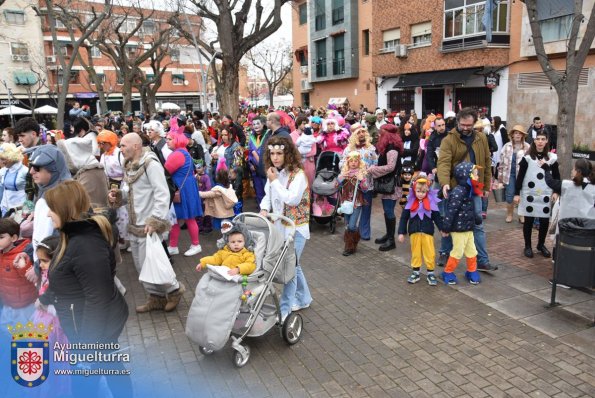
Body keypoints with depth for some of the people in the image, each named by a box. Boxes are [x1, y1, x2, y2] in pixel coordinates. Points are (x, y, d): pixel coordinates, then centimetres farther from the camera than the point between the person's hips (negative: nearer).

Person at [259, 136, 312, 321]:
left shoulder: (298, 175, -16)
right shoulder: (274, 174, 5)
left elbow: (292, 199, -26)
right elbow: (268, 196, 14)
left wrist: (275, 181, -20)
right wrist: (264, 209, -6)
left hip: (295, 228, -7)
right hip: (279, 226, 7)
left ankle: (285, 309, 2)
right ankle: (303, 299, 35)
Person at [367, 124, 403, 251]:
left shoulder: (392, 149, -17)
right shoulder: (387, 147, 14)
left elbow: (390, 167, -23)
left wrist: (372, 169, -17)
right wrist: (373, 168, 3)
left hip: (390, 184, -10)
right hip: (386, 183, 10)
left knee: (389, 211, -6)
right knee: (387, 211, 15)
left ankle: (391, 240, 1)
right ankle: (388, 234, 26)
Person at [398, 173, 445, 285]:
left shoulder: (431, 202, -4)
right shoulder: (411, 203, -2)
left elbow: (437, 217, 3)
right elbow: (404, 218, 1)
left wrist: (442, 229, -1)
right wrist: (401, 232, -1)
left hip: (427, 232, -1)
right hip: (414, 232, 1)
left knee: (430, 253, 2)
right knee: (415, 253, 11)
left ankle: (430, 273, 16)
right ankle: (415, 273, 22)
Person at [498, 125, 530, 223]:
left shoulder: (527, 147, -4)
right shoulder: (507, 146, 4)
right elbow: (502, 161, 8)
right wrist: (500, 174, 8)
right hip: (510, 174, 1)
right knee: (509, 195, 3)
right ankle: (509, 214, 18)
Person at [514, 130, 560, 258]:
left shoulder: (552, 158, 3)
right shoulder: (527, 157, -4)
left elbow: (556, 177, 10)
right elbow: (520, 177, -3)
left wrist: (556, 192, -1)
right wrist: (517, 193, -6)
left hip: (546, 196, 2)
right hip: (529, 195, -2)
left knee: (545, 221, 6)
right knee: (528, 221, 5)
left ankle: (541, 245, 26)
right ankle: (527, 246, 18)